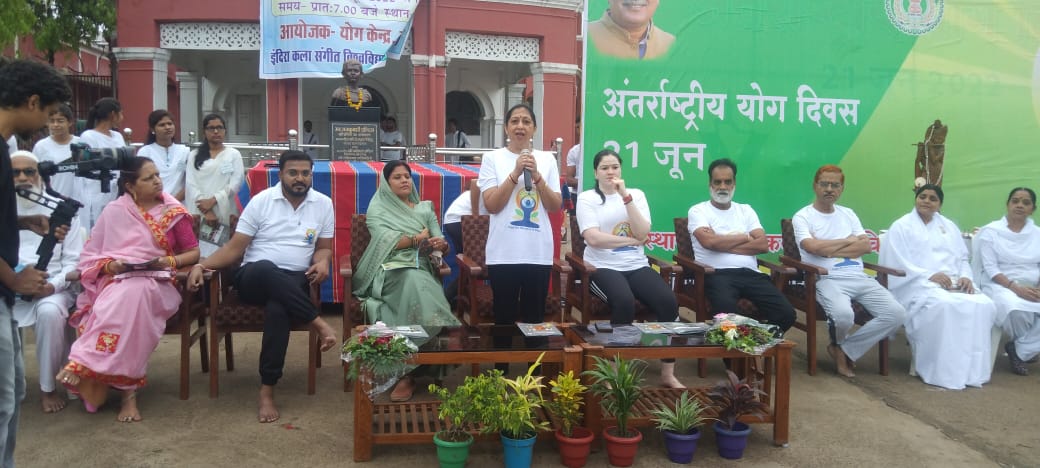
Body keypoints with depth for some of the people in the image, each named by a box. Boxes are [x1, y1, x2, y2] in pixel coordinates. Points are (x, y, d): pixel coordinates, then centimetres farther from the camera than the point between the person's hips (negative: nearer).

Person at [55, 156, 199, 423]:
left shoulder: (174, 213, 7)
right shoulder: (114, 211, 9)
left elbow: (194, 252, 11)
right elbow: (90, 254, 11)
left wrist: (170, 261, -8)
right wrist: (108, 264, -10)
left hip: (156, 282, -1)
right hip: (115, 279, 1)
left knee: (132, 294, -36)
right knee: (119, 300, -36)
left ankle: (83, 364, -28)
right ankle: (128, 390, -34)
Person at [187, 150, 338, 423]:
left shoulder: (323, 204, 8)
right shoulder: (261, 201, 2)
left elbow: (323, 247, 15)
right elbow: (235, 248, 2)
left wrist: (322, 262, -10)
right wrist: (201, 265, -14)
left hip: (293, 283, 0)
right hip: (254, 278, 0)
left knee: (277, 309, -38)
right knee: (265, 269, -41)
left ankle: (267, 390, -29)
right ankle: (319, 324, -30)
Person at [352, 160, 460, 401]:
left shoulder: (425, 208, 23)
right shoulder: (377, 209, 13)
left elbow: (441, 242, 12)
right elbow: (385, 241, -5)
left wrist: (441, 244, -11)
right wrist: (417, 239, -8)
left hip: (422, 270, 3)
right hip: (390, 270, -3)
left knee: (416, 286, -35)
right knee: (413, 282, -37)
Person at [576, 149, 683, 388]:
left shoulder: (636, 194, 12)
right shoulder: (586, 198, 2)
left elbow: (642, 234, -5)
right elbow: (594, 239, -12)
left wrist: (626, 196, -10)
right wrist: (631, 240, -7)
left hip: (637, 265, 4)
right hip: (603, 267, -3)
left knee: (668, 301, -23)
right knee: (624, 302, -35)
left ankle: (668, 373, -9)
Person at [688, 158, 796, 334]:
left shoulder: (746, 210, 22)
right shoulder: (698, 211, 9)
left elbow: (763, 244, 7)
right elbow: (710, 242, -11)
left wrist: (723, 244, -2)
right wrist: (744, 237, 4)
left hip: (750, 273, 4)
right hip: (717, 274, -4)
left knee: (786, 313, -19)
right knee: (726, 310, -39)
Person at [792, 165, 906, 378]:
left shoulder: (848, 214, 20)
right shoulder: (802, 217, 3)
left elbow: (866, 246, 7)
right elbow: (814, 247, -16)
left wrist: (829, 249, -5)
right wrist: (849, 240, -1)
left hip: (860, 278, 6)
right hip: (827, 279, -6)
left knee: (896, 314, -15)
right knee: (844, 314, -35)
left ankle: (844, 350, -1)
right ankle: (839, 344, 4)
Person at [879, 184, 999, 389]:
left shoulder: (949, 226, 25)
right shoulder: (901, 226, 7)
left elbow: (963, 259, 19)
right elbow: (897, 264, -5)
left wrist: (965, 276, -5)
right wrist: (930, 275, -18)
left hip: (953, 285, 5)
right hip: (919, 286, -5)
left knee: (983, 305, -25)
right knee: (944, 306, -37)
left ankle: (974, 369, -18)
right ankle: (943, 371, -30)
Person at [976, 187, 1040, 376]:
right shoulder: (990, 231, 2)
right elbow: (990, 269, -7)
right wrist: (1015, 287, -21)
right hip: (1000, 286, -4)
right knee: (1017, 310, -37)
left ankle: (1020, 350, -5)